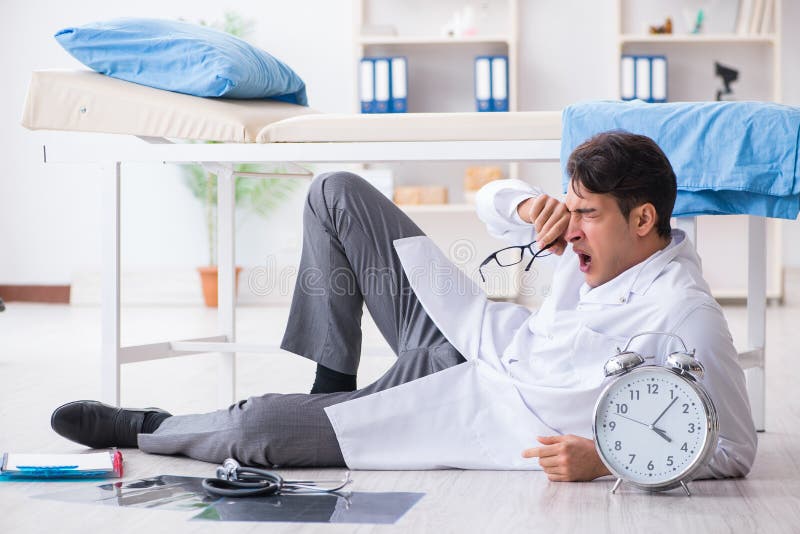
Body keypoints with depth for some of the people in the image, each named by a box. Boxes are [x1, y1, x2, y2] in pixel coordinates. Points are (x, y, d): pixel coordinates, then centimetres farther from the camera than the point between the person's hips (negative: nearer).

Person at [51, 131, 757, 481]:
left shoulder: (686, 321, -27)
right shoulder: (606, 230, -4)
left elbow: (734, 450, -24)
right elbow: (489, 199, 11)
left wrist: (606, 457, -33)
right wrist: (527, 208, -14)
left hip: (486, 421, -8)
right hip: (481, 338, 8)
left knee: (256, 430, -14)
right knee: (337, 193, 6)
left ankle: (146, 432, 21)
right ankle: (334, 389, 14)